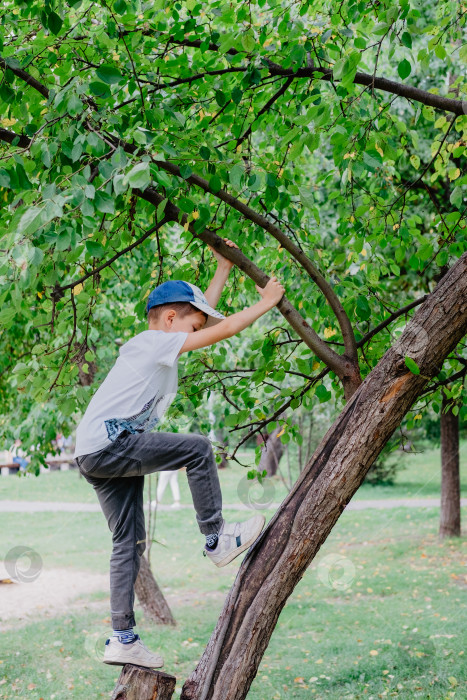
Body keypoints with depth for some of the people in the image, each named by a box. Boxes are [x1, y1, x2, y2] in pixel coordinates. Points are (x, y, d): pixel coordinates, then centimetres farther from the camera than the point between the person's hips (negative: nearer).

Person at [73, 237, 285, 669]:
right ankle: (217, 541, -1)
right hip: (108, 443, -10)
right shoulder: (157, 342, -5)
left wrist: (223, 269, 36)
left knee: (129, 542, 8)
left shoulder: (152, 345, 22)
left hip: (98, 455, 10)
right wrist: (266, 301, 6)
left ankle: (122, 640, 10)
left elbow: (202, 314, 33)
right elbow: (226, 329, -6)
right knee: (199, 448, -11)